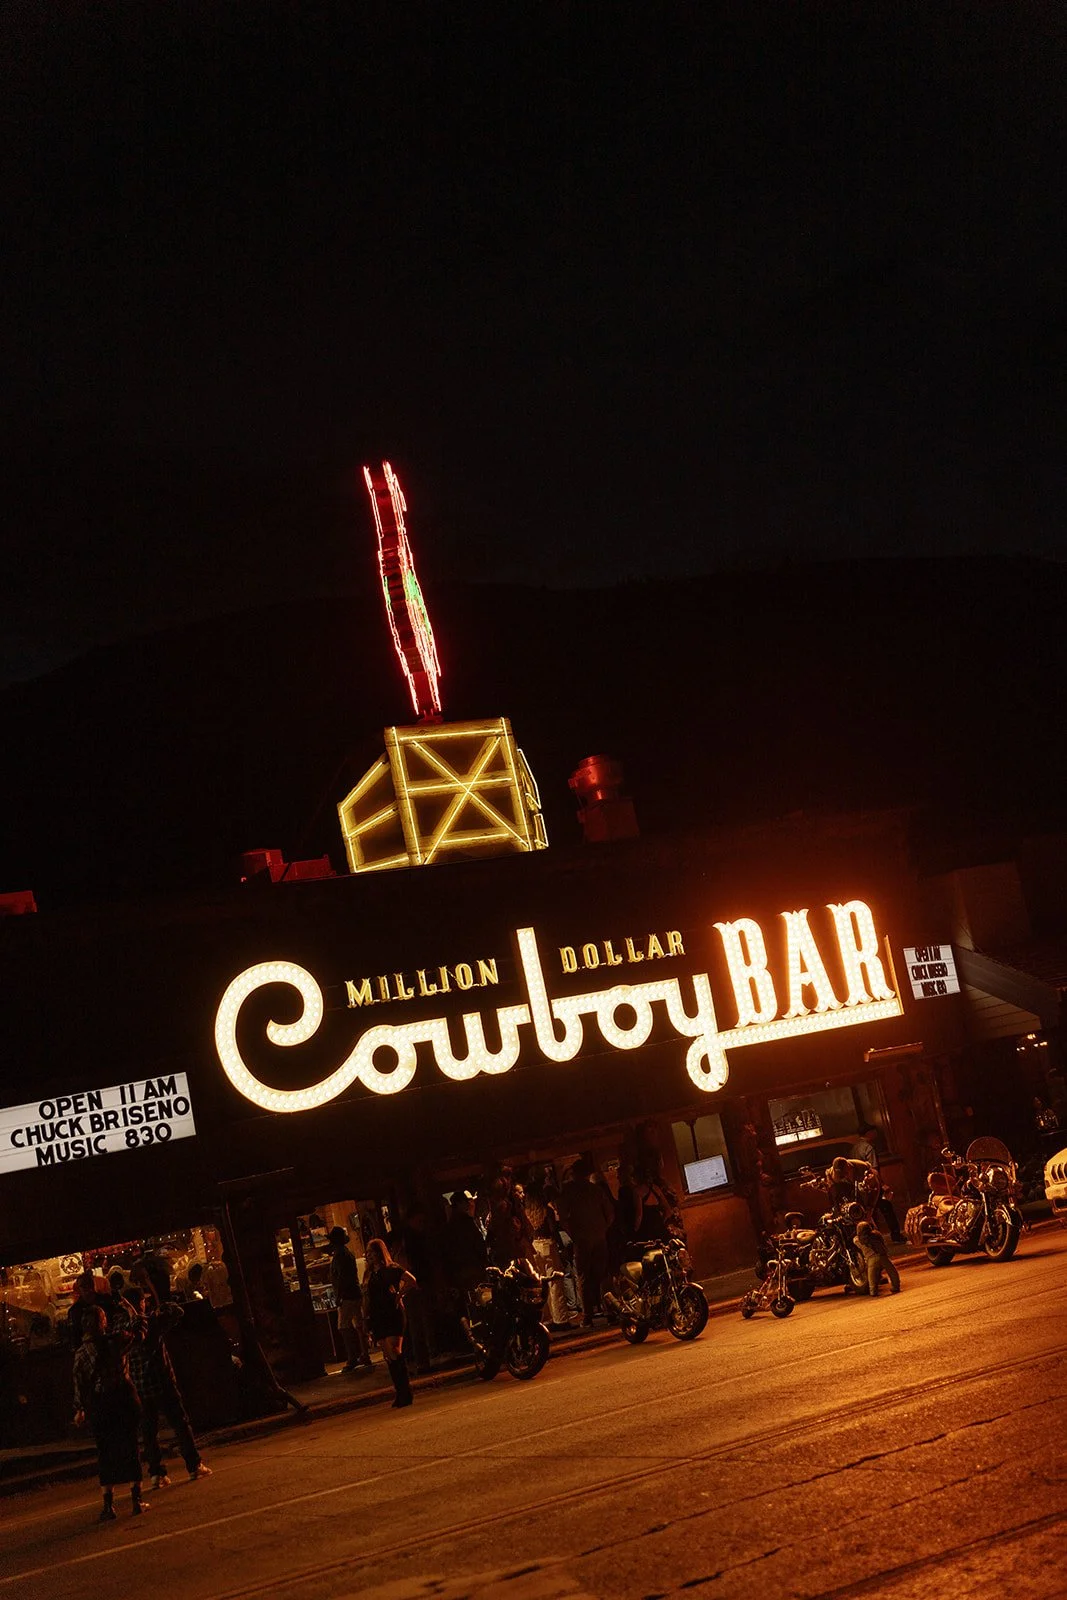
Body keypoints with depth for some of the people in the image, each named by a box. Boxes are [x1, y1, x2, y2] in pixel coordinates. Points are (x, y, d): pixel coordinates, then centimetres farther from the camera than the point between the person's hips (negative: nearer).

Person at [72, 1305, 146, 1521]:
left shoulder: (81, 1353, -8)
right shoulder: (116, 1341, -8)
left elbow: (79, 1383, -3)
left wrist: (79, 1410, 9)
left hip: (98, 1405, 0)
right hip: (124, 1397, 0)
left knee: (105, 1454, 9)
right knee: (130, 1448, 9)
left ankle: (108, 1505, 8)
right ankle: (136, 1500, 11)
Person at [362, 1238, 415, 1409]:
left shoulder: (391, 1269, -3)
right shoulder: (369, 1274, 17)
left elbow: (411, 1280, -14)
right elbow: (366, 1299, 19)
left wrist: (399, 1295, -9)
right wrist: (367, 1319, 13)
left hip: (392, 1315, -7)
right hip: (377, 1318, 7)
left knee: (395, 1353, -13)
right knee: (388, 1356, 5)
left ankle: (405, 1393, -10)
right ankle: (401, 1394, 9)